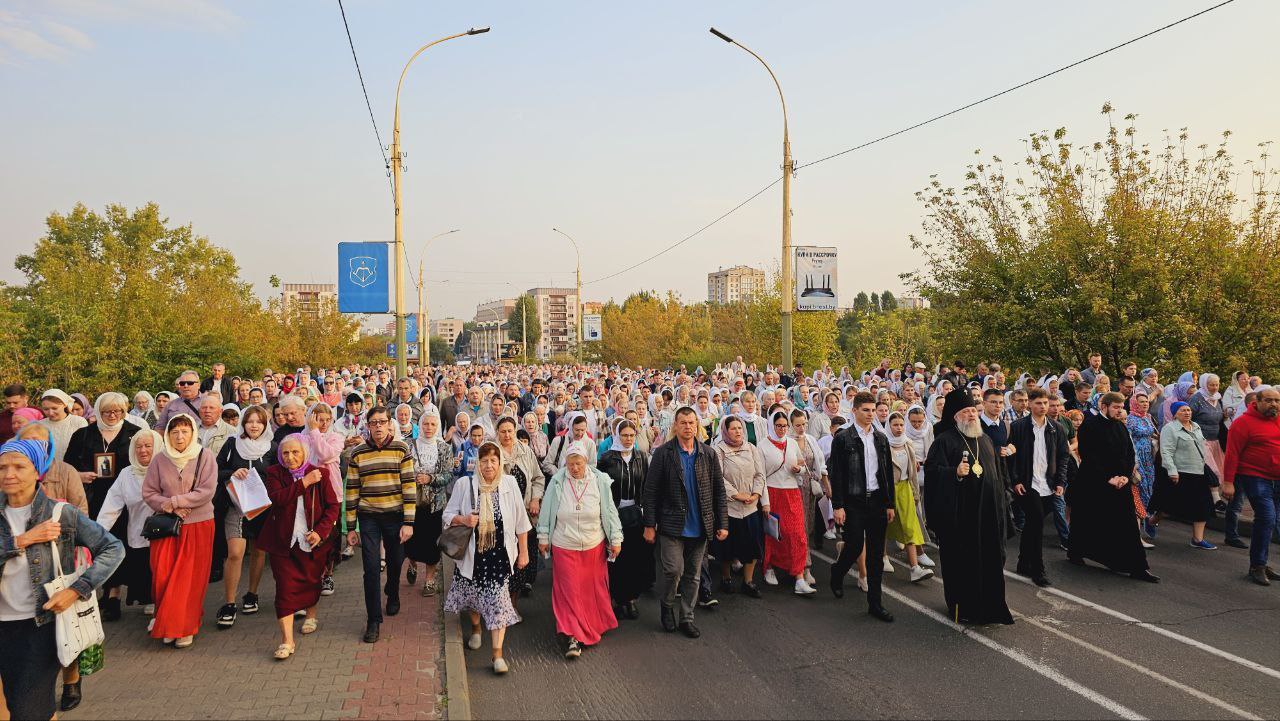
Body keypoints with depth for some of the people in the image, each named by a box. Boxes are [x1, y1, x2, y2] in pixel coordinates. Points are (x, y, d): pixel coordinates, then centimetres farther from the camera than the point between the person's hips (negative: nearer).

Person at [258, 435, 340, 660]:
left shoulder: (320, 474, -1)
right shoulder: (274, 473, 0)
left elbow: (332, 506, -1)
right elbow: (276, 498, -18)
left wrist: (321, 531, -13)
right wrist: (304, 483, -21)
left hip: (312, 541, 1)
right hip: (283, 542, -1)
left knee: (311, 581, 15)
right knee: (285, 587, -7)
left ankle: (311, 615, 44)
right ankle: (287, 640, -7)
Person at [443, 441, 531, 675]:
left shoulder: (510, 484, -1)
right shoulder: (464, 484, -3)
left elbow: (521, 521, 4)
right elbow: (448, 514, 2)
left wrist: (523, 551, 5)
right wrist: (463, 520, -19)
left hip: (500, 553, -1)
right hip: (472, 552, 1)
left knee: (497, 600, -7)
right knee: (471, 593, 16)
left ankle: (497, 653, -3)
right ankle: (475, 628, 48)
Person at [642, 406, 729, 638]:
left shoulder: (708, 454, 5)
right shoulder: (663, 453, -4)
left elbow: (719, 491, 7)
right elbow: (650, 491, -4)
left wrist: (723, 523, 2)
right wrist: (650, 525, -7)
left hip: (700, 527, 3)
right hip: (672, 524, -3)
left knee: (693, 575, 10)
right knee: (674, 570, -7)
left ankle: (687, 618, 23)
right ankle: (666, 604, 21)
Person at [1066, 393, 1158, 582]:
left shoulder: (1121, 427, 10)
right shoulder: (1090, 426, -10)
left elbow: (1130, 453, 12)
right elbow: (1088, 456, -16)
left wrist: (1126, 476, -4)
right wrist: (1108, 478, -17)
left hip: (1120, 484, 5)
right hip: (1093, 486, -5)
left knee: (1128, 527, 1)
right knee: (1087, 524, 8)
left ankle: (1137, 567, 3)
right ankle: (1075, 553, 28)